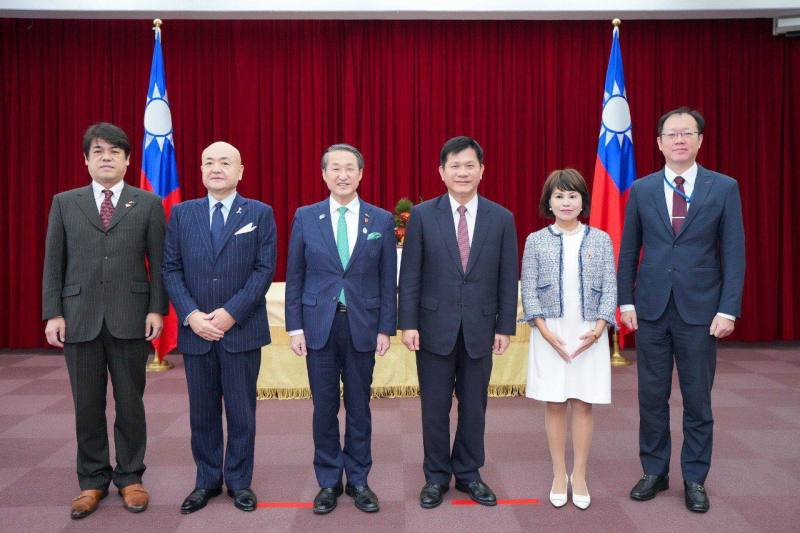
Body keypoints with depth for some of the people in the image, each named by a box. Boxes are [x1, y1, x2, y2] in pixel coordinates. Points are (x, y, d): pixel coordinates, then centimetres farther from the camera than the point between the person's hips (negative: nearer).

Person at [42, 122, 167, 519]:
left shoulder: (148, 204, 5)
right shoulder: (64, 203, 9)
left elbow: (158, 262, 2)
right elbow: (53, 262, 7)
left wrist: (157, 309, -6)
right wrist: (53, 313, -1)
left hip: (130, 318, -1)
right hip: (80, 318, 1)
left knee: (130, 402, 6)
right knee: (87, 405, 8)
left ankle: (130, 477, 20)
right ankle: (92, 481, 22)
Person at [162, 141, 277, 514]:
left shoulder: (260, 213, 2)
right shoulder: (181, 213, 8)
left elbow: (265, 269, -6)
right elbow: (170, 269, 3)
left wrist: (231, 313, -15)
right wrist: (190, 315, -10)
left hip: (242, 330, -2)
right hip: (195, 331, 2)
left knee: (241, 411, 6)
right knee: (202, 412, 11)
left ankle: (239, 481, 21)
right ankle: (207, 481, 25)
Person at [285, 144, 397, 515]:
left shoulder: (381, 220, 1)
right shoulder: (305, 217, 1)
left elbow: (388, 280, 3)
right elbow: (294, 277, 3)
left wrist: (386, 328, -2)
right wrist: (294, 326, -2)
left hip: (363, 326, 0)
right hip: (319, 325, 0)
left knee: (359, 407, 9)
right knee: (324, 408, 8)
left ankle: (358, 480, 24)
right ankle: (328, 481, 22)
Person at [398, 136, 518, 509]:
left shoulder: (501, 218, 2)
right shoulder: (422, 215, -2)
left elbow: (508, 279, 3)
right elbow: (409, 275, -2)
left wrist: (505, 327, 0)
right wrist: (408, 323, -7)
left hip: (480, 329, 1)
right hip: (435, 327, -1)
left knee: (474, 406, 12)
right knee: (434, 407, 8)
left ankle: (468, 473, 28)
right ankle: (436, 476, 24)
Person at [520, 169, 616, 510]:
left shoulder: (600, 239, 5)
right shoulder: (536, 241, 3)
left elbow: (610, 287, 3)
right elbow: (528, 289, 0)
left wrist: (598, 328, -10)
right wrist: (545, 330, -11)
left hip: (589, 334, 1)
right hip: (550, 333, 0)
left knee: (583, 403, 5)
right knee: (554, 404, 5)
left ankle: (579, 475, 17)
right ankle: (559, 475, 18)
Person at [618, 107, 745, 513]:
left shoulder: (724, 188, 0)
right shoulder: (642, 190, 5)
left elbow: (734, 253, -2)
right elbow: (629, 250, 7)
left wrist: (728, 309, -8)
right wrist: (626, 301, 2)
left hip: (700, 309, -1)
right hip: (651, 308, 2)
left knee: (698, 399, 7)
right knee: (652, 396, 9)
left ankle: (695, 479, 21)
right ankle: (654, 472, 23)